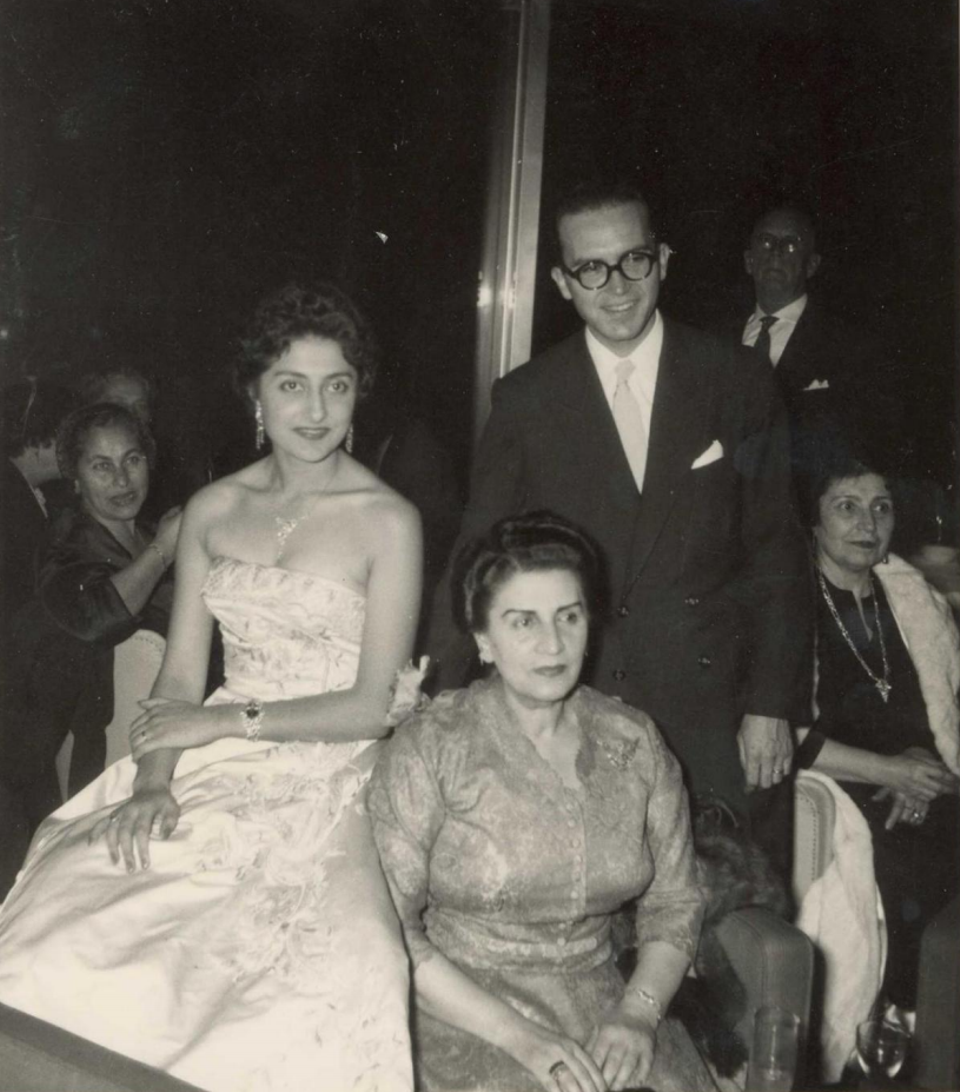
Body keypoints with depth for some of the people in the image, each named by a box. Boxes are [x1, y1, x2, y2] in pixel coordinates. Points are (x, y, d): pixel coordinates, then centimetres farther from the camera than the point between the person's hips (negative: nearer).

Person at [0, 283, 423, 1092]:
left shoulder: (388, 522, -4)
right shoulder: (212, 510, 10)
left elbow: (375, 705, -6)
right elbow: (180, 676, 8)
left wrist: (234, 718, -9)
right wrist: (152, 783, -8)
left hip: (328, 787, -3)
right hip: (211, 777, 4)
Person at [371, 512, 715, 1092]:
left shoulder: (635, 742, 5)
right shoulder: (428, 749, -7)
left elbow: (675, 903, 9)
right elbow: (389, 925, -10)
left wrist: (638, 1013, -8)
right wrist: (518, 1036, -16)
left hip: (599, 1002, 4)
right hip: (467, 1016, -3)